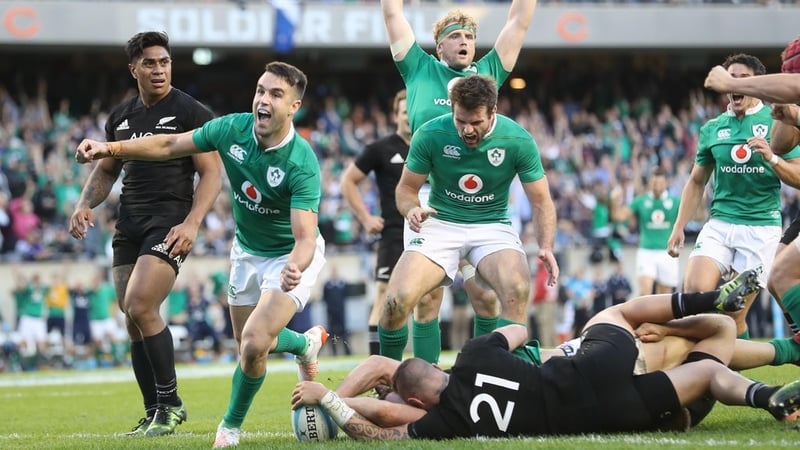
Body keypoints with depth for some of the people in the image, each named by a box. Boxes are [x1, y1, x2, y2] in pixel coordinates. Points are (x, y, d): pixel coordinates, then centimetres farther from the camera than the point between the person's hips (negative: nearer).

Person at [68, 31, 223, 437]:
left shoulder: (191, 113, -4)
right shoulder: (120, 117, 14)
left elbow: (211, 173, -7)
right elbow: (106, 169, 25)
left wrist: (191, 223, -19)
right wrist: (85, 204, 6)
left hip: (170, 224, -6)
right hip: (129, 224, 6)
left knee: (140, 307, -21)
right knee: (133, 320, 4)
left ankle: (170, 403, -9)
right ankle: (155, 414, 12)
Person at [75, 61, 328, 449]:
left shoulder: (302, 164, -32)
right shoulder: (232, 129, -18)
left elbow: (305, 237, -38)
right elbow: (170, 145, -4)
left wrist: (295, 267, -61)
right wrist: (110, 148, -15)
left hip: (291, 257, -6)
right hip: (247, 251, 6)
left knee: (254, 344, -21)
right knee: (249, 345, 17)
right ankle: (305, 343, 52)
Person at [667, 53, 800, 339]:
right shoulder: (712, 129, 11)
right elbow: (696, 182, 21)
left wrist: (772, 159, -19)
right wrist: (678, 227, 14)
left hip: (761, 227, -3)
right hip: (719, 224, 3)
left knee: (734, 315, -6)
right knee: (695, 291, -20)